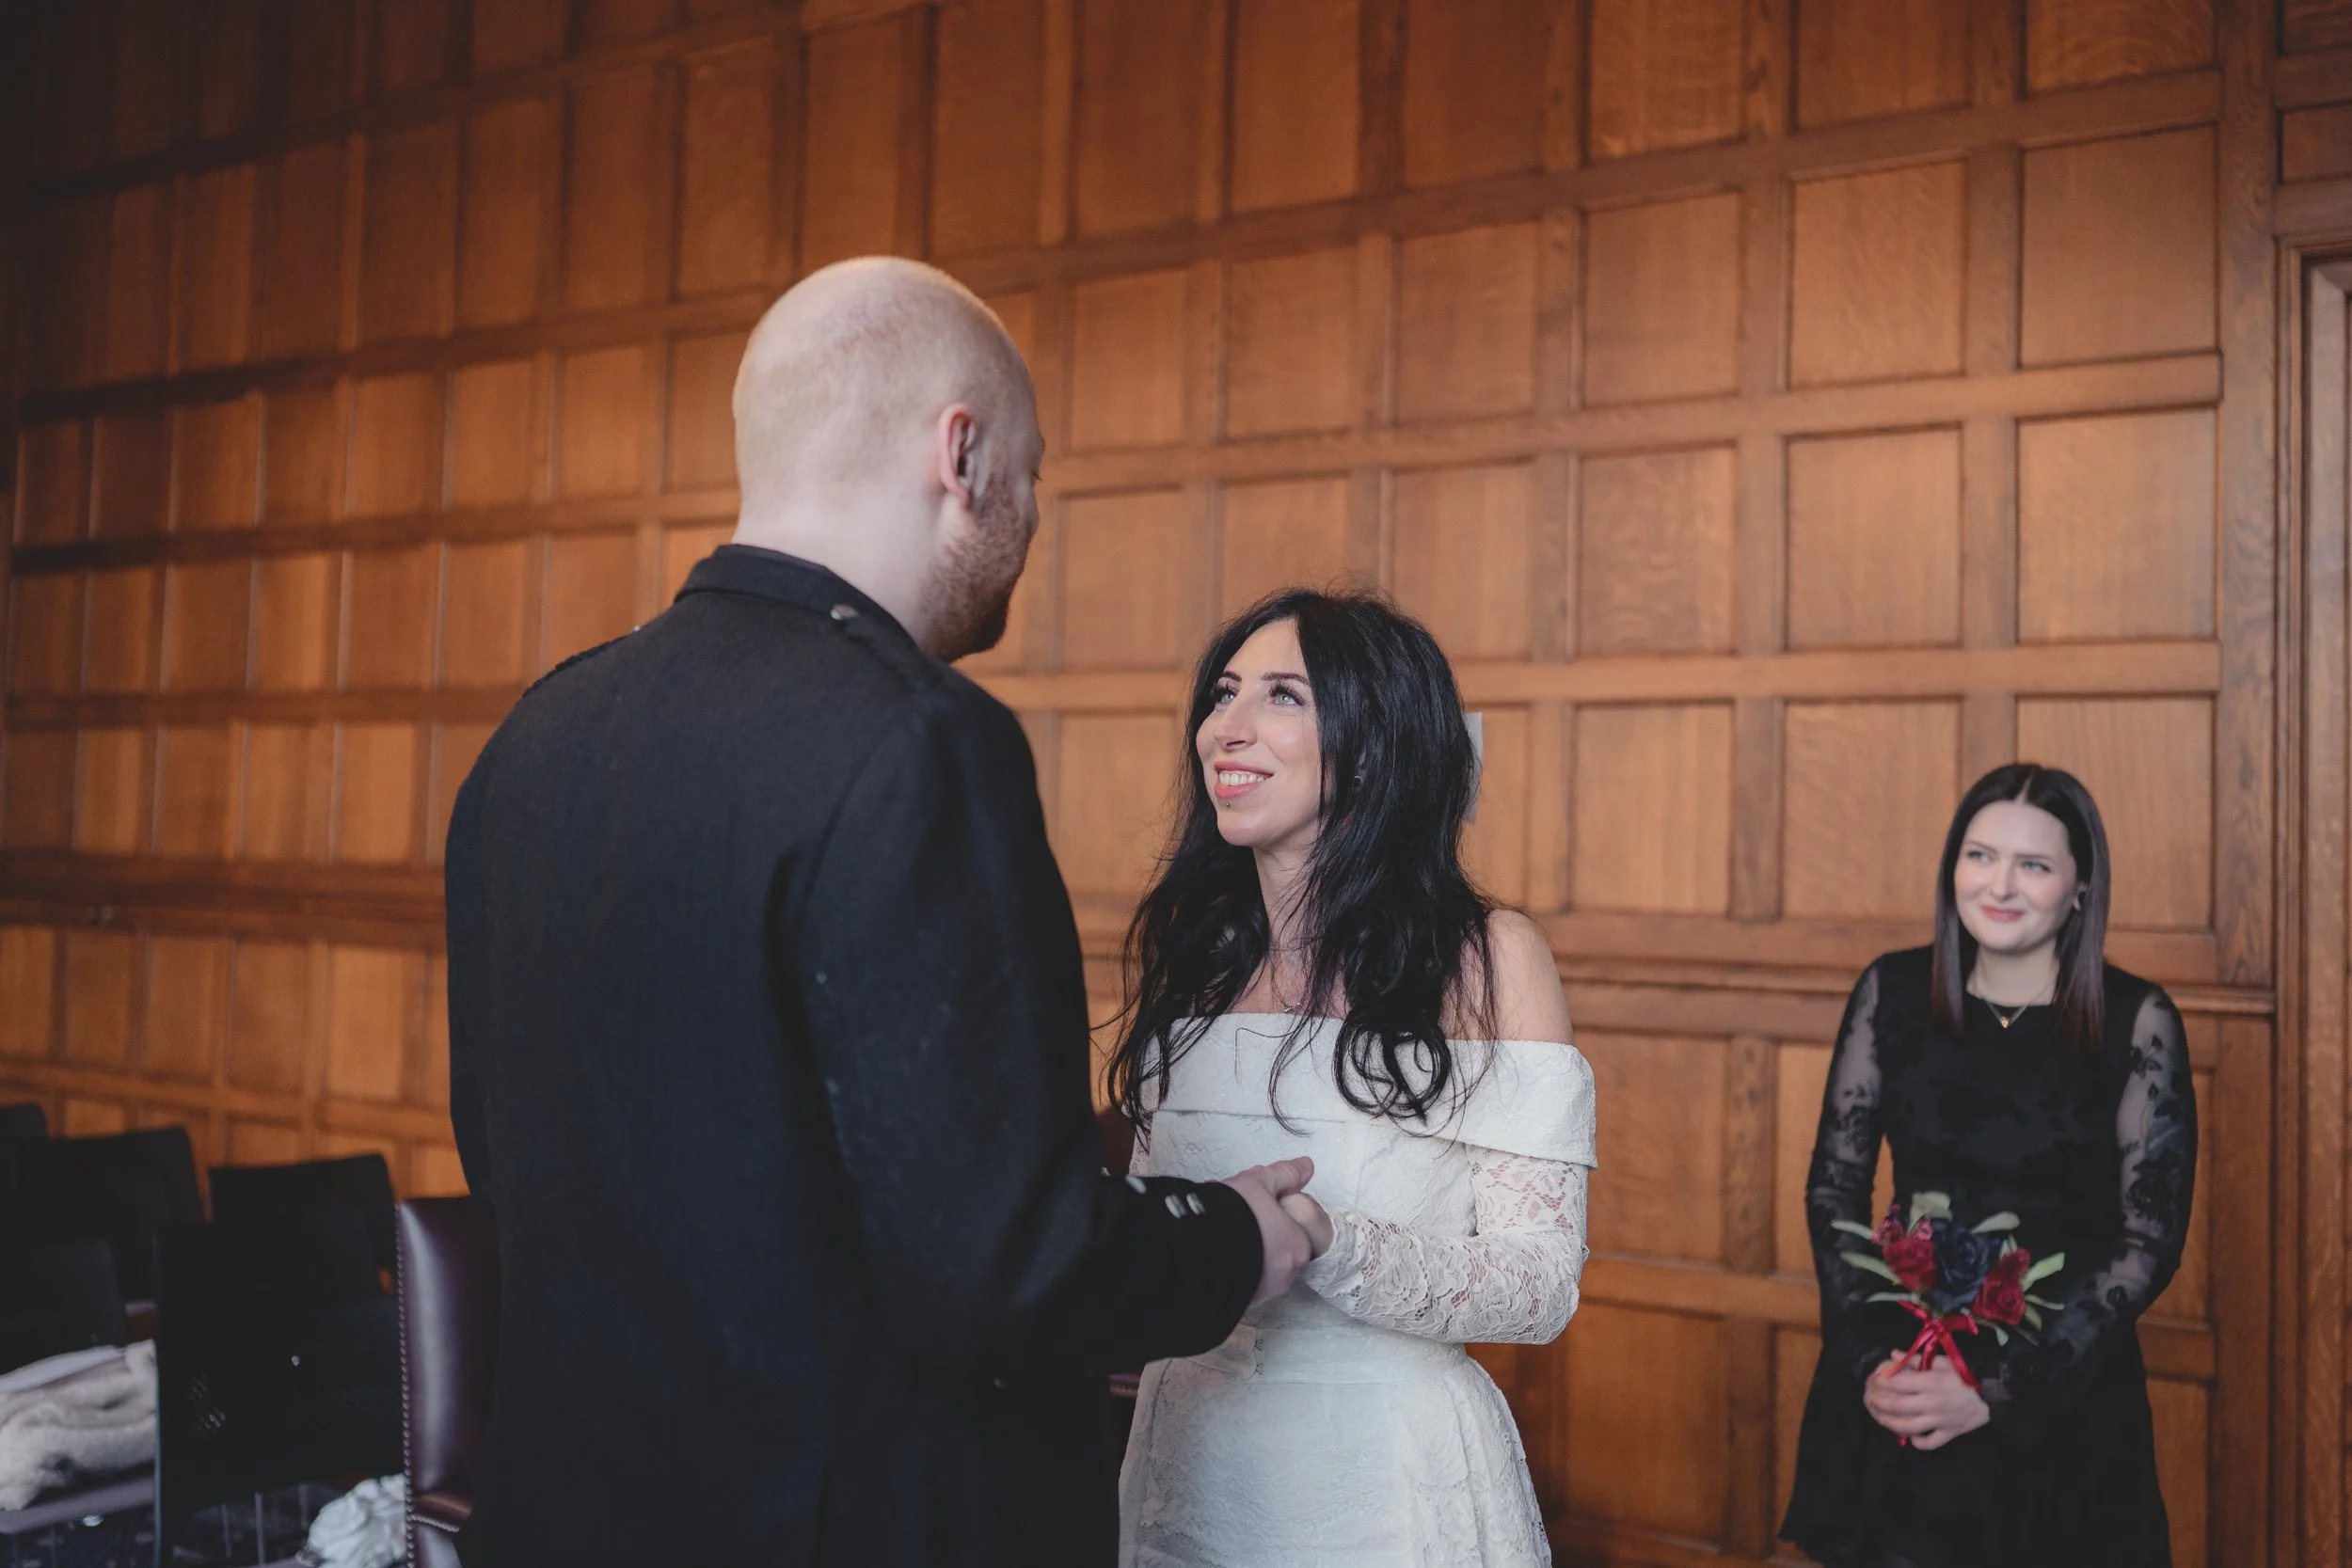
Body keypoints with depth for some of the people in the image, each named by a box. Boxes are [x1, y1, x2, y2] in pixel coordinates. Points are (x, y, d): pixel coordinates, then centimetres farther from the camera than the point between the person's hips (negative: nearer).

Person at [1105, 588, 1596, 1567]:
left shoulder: (1490, 957, -10)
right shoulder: (1183, 953, 3)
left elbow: (1541, 1283, -14)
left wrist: (1322, 1240, -28)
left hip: (1386, 1482, -4)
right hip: (1186, 1462, 4)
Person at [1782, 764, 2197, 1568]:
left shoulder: (2137, 1019, -9)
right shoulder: (1893, 990, -2)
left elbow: (2152, 1240, -9)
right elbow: (1833, 1187, 2)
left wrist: (1995, 1392, -14)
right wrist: (1868, 1362, -10)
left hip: (2064, 1389, -2)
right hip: (1894, 1391, 2)